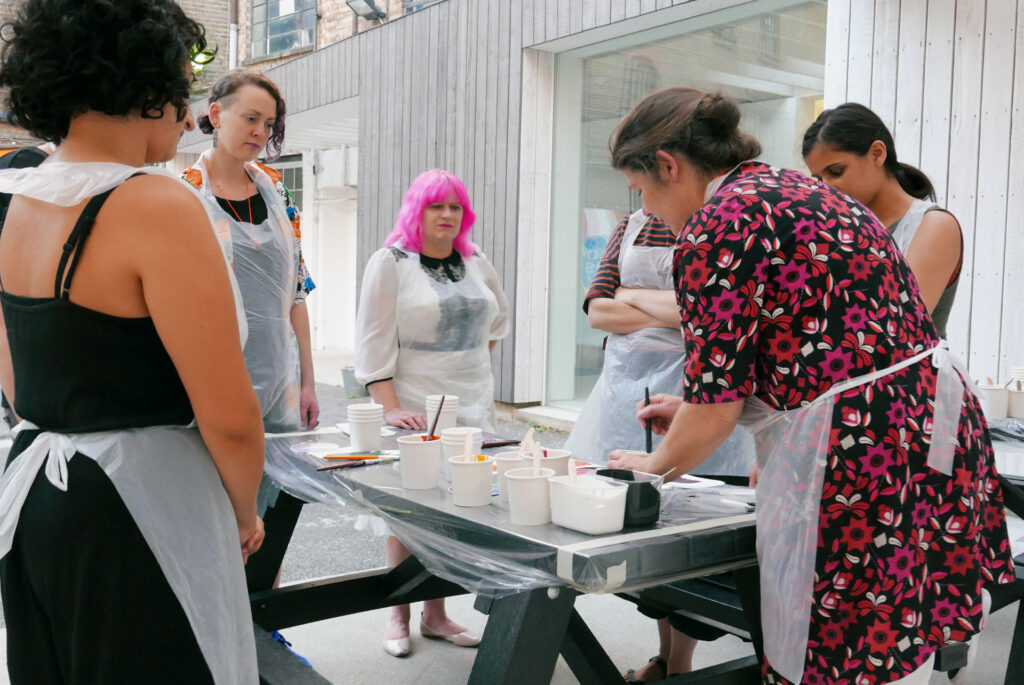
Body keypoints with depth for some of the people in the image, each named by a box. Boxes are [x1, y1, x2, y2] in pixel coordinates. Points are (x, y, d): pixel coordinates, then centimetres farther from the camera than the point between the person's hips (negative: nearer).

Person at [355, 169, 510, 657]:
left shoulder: (475, 262, 11)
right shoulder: (390, 262, -5)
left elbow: (498, 315, 30)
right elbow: (373, 344, -11)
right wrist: (390, 409, -19)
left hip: (472, 409, 5)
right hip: (414, 413, -5)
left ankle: (436, 614, 21)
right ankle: (399, 617, 15)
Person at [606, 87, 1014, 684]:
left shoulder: (715, 225, -12)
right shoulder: (801, 189, 17)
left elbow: (717, 406, -12)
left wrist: (658, 465, 8)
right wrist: (695, 413, 29)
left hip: (859, 457, -10)